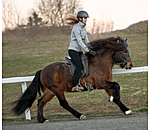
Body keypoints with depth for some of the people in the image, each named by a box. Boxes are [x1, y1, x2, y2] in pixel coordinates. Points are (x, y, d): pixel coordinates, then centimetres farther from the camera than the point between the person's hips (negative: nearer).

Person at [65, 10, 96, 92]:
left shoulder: (83, 28, 12)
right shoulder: (76, 28, -16)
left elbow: (86, 41, 16)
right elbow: (79, 42, -21)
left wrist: (92, 49, 4)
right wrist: (88, 51, -24)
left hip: (79, 51, 10)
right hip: (73, 50, -10)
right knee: (79, 66, -25)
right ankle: (74, 86, -29)